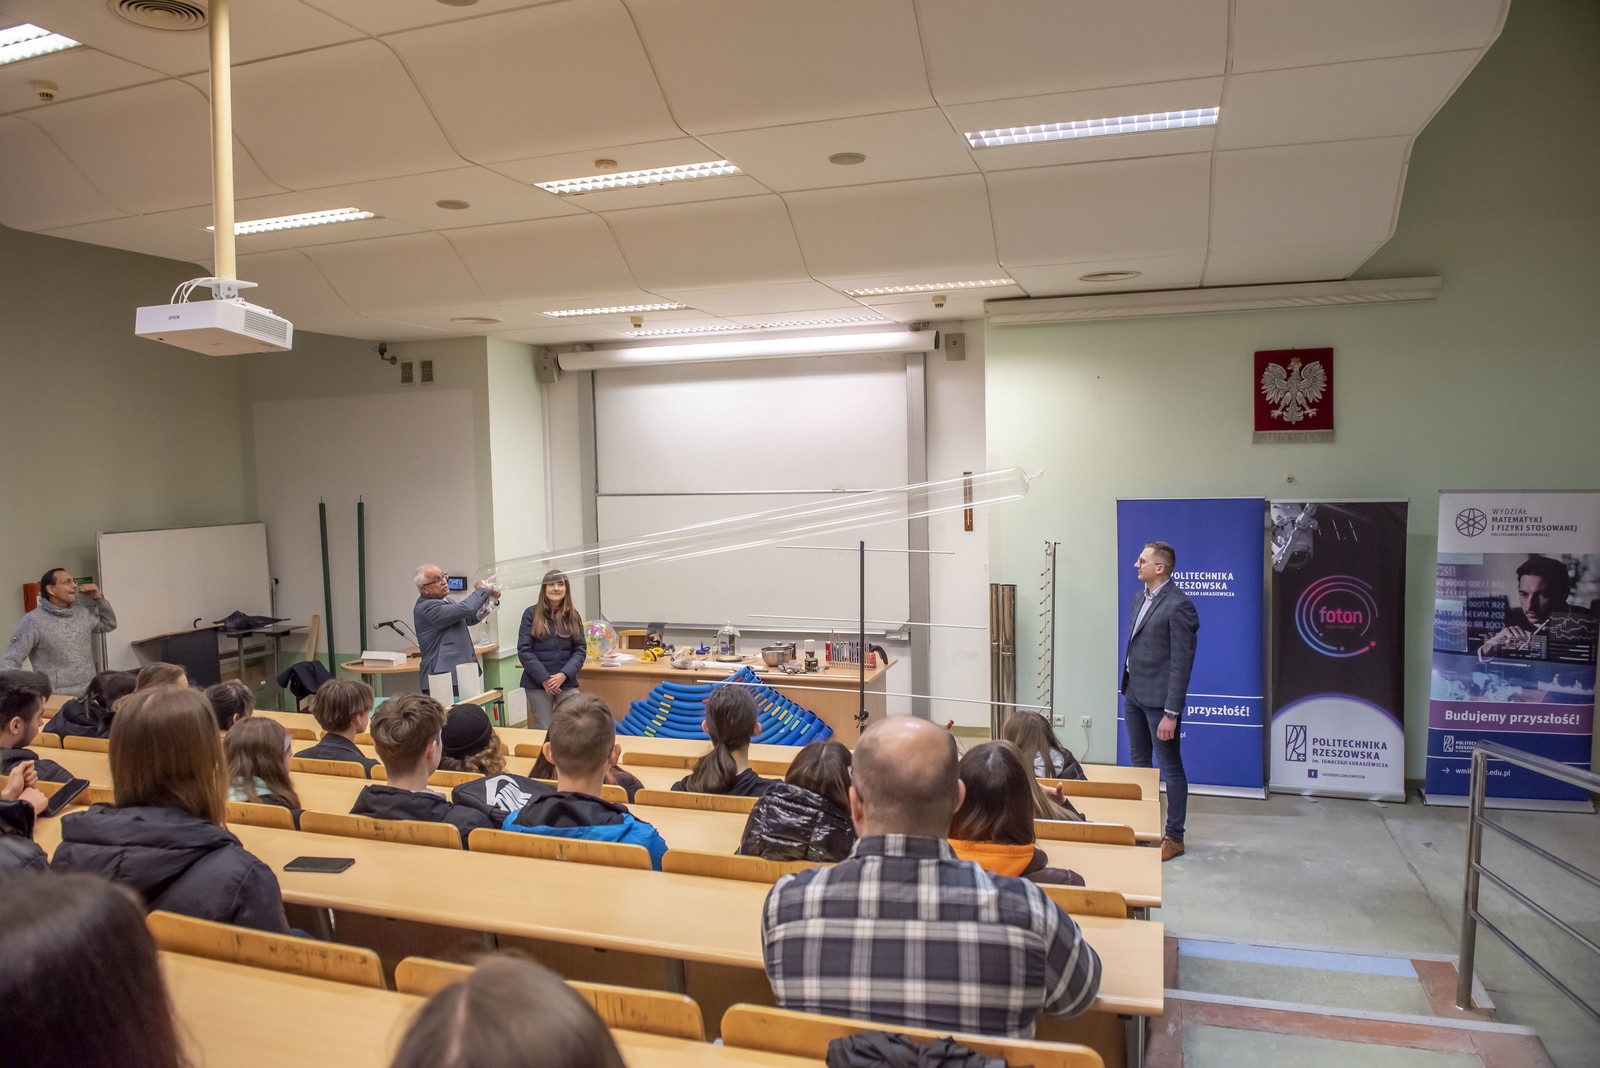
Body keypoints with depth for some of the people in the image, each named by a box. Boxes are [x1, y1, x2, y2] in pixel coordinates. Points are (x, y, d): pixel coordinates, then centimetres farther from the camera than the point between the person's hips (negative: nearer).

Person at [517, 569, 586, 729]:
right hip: (537, 684, -2)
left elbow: (580, 650, 6)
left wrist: (564, 674, -10)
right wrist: (544, 679, -11)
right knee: (543, 731, 0)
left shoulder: (573, 616, 8)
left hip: (567, 683, 2)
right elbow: (524, 650, -4)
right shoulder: (531, 614, 0)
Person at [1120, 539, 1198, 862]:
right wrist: (1125, 686, 13)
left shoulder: (1178, 606, -19)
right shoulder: (1140, 596, 9)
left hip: (1158, 698, -9)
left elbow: (1182, 662, -19)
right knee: (1139, 763, 19)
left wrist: (1171, 713, -20)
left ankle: (1174, 838, 17)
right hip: (1133, 692, 9)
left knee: (1170, 768, 4)